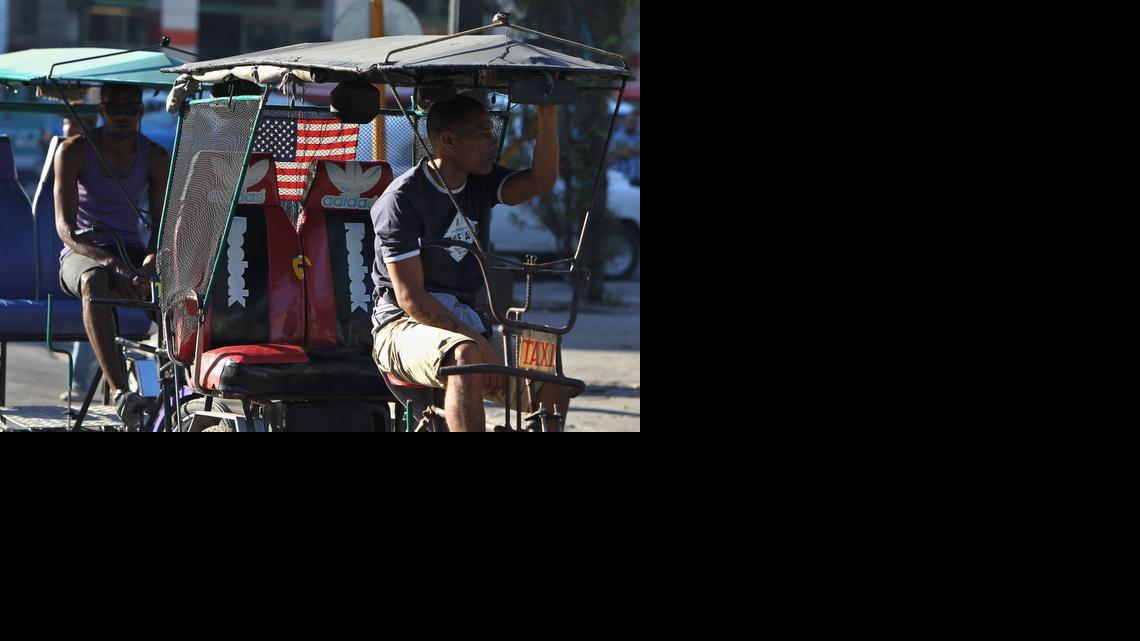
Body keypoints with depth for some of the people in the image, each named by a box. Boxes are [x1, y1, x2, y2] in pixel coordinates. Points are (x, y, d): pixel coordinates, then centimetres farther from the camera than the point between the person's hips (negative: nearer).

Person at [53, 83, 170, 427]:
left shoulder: (155, 158, 1)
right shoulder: (74, 151, -8)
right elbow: (65, 225, -16)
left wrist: (147, 268, -27)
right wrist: (108, 262, -33)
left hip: (131, 252, 4)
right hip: (81, 254, -4)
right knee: (94, 282, -41)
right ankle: (119, 392, -54)